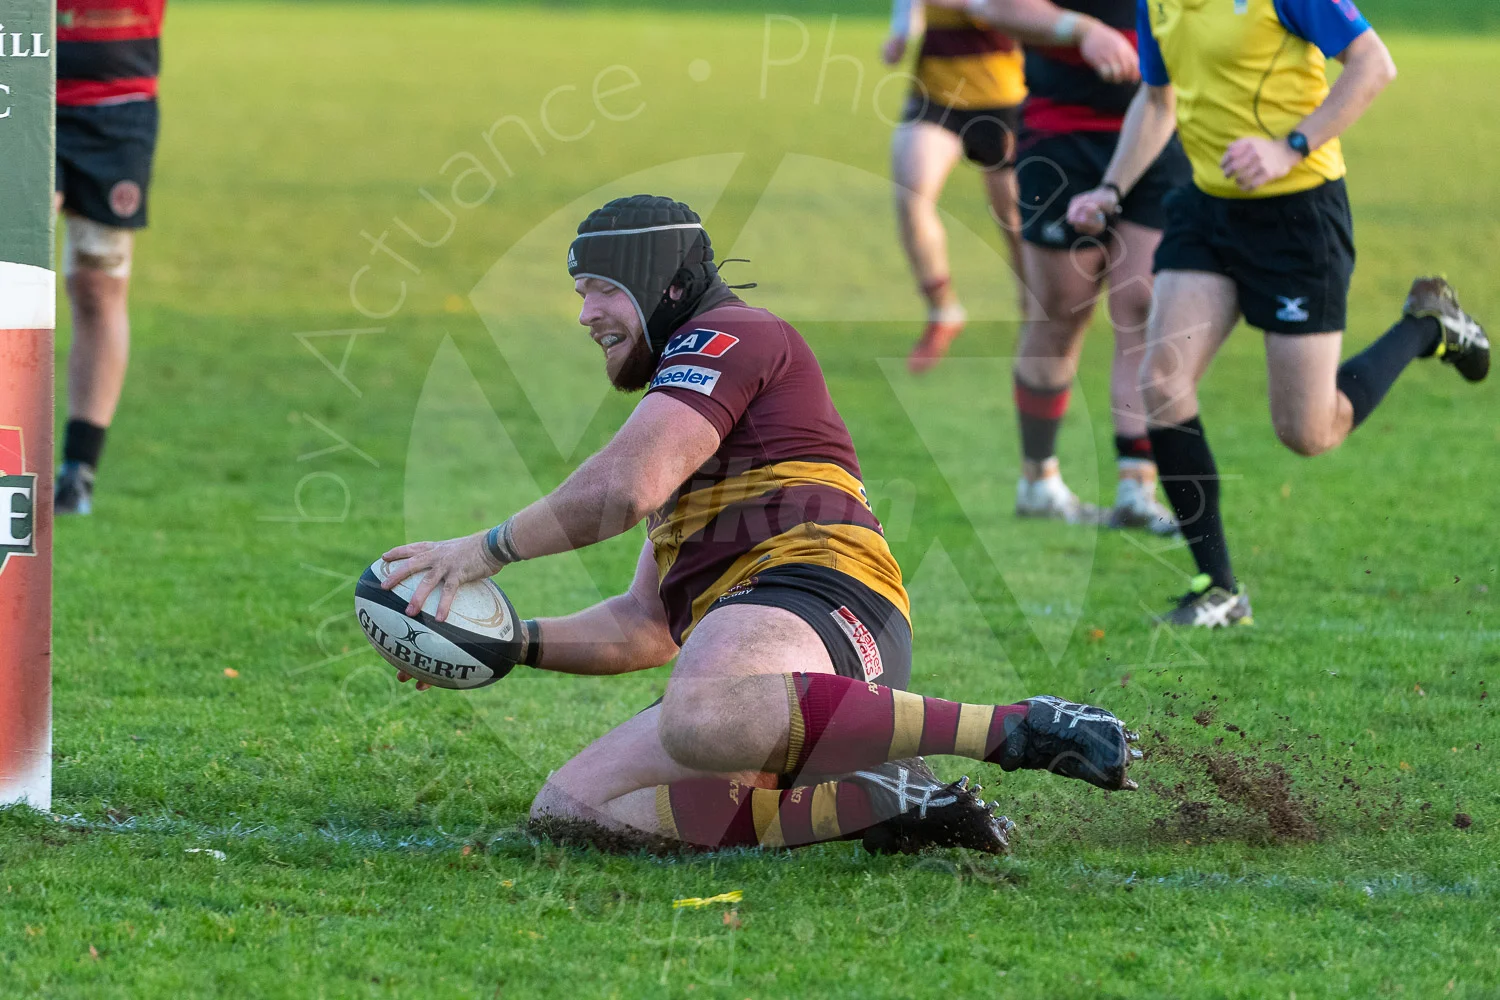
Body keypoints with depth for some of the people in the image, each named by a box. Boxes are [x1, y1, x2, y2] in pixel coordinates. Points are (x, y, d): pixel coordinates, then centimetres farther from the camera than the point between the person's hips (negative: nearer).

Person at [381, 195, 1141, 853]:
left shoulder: (727, 335, 7)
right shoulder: (685, 429, 37)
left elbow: (627, 487, -10)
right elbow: (645, 628, 39)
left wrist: (488, 549, 2)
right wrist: (517, 642, 24)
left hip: (816, 593, -10)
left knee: (701, 721, -44)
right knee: (566, 809, -7)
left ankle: (1018, 729, -38)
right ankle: (870, 801, -13)